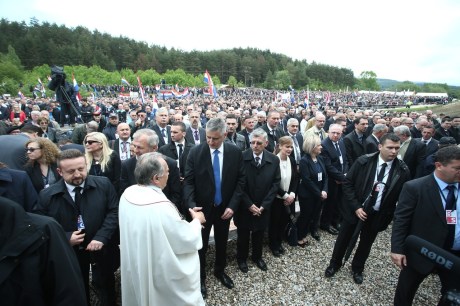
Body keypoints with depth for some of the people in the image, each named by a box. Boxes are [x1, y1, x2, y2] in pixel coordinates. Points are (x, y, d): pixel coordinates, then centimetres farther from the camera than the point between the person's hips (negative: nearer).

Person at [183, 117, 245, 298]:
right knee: (200, 245, 15)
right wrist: (191, 204, -27)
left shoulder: (235, 152, -10)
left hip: (225, 208, 2)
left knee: (222, 242, 22)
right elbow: (188, 181, -13)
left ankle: (220, 271, 48)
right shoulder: (195, 152, -14)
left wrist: (232, 205, -11)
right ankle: (200, 277, 39)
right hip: (202, 207, -2)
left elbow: (240, 180, -5)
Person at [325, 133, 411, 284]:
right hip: (355, 209, -1)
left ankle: (357, 268, 45)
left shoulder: (403, 170, -12)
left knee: (366, 243, 20)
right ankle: (334, 264, 39)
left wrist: (387, 216, -10)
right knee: (343, 239, 15)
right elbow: (347, 183, -10)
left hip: (377, 215, 1)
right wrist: (356, 207, -16)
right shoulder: (363, 161, -16)